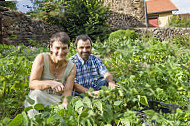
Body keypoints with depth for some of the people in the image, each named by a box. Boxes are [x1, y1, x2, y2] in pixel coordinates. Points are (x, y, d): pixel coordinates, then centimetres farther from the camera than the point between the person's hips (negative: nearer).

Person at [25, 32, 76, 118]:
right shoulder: (42, 58, -11)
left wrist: (65, 102, -31)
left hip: (57, 100, 2)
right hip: (36, 101, -1)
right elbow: (31, 84, -18)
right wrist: (50, 83, -37)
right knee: (36, 94, -34)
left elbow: (67, 91, -8)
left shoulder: (71, 67, -3)